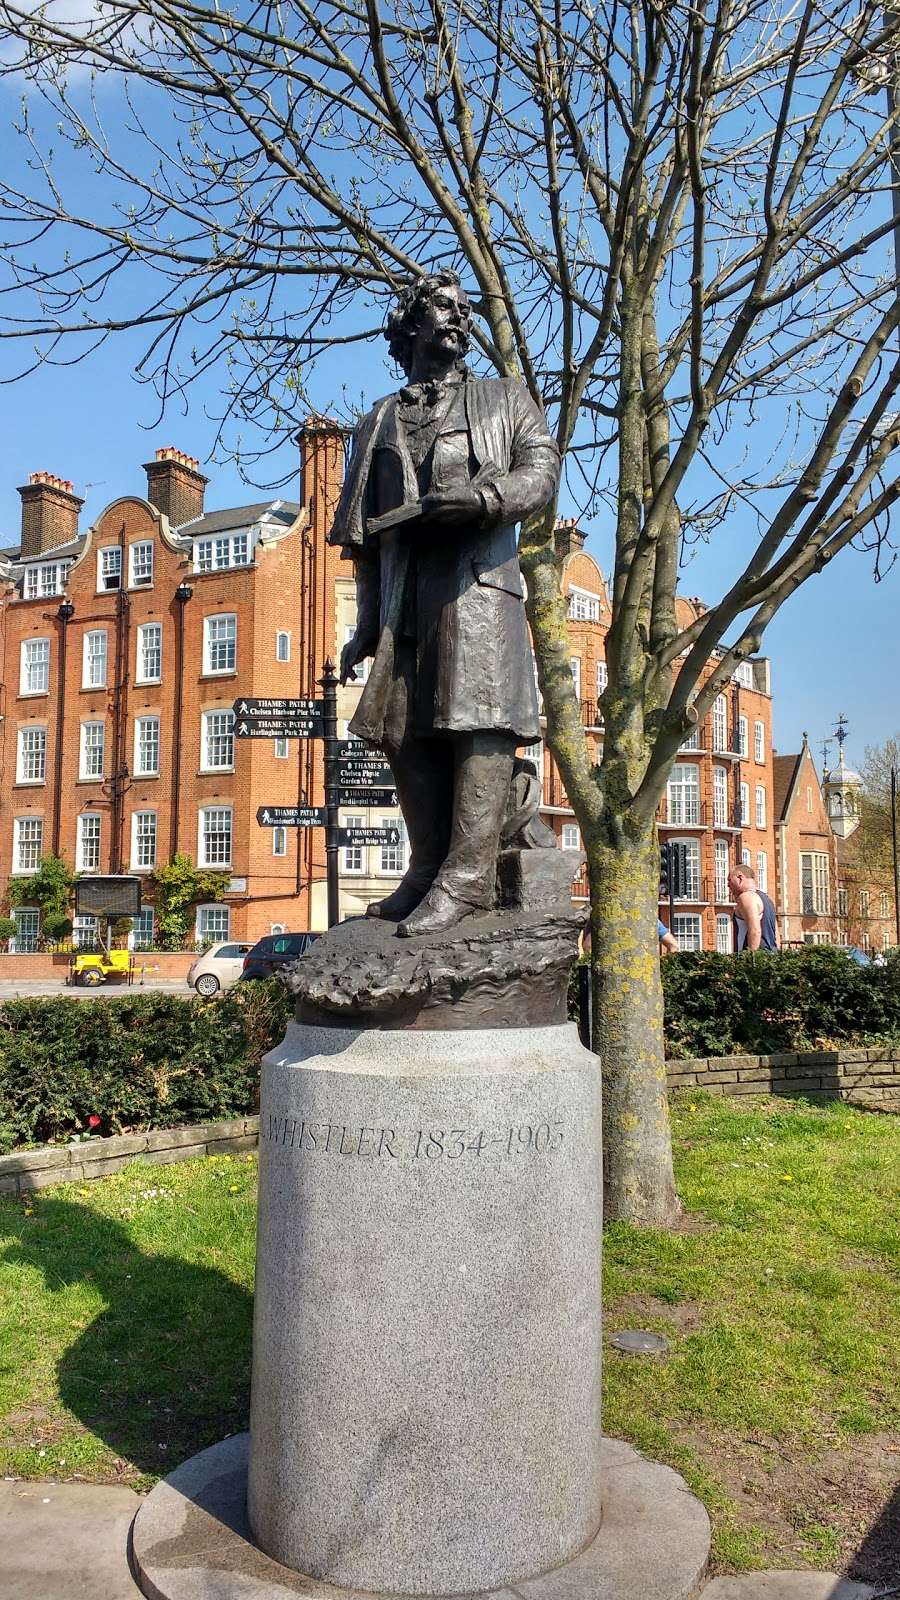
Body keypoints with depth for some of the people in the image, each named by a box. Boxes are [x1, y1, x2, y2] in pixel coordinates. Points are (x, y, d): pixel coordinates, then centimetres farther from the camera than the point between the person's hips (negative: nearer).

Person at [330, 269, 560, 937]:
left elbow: (542, 473, 2)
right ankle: (427, 872, 4)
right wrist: (367, 624, 12)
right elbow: (364, 534, 20)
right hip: (405, 594, 4)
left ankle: (467, 877, -19)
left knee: (477, 719, -15)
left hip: (478, 581, -3)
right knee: (406, 732, -2)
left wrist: (481, 497, -19)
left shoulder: (504, 398, 19)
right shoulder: (379, 422, 25)